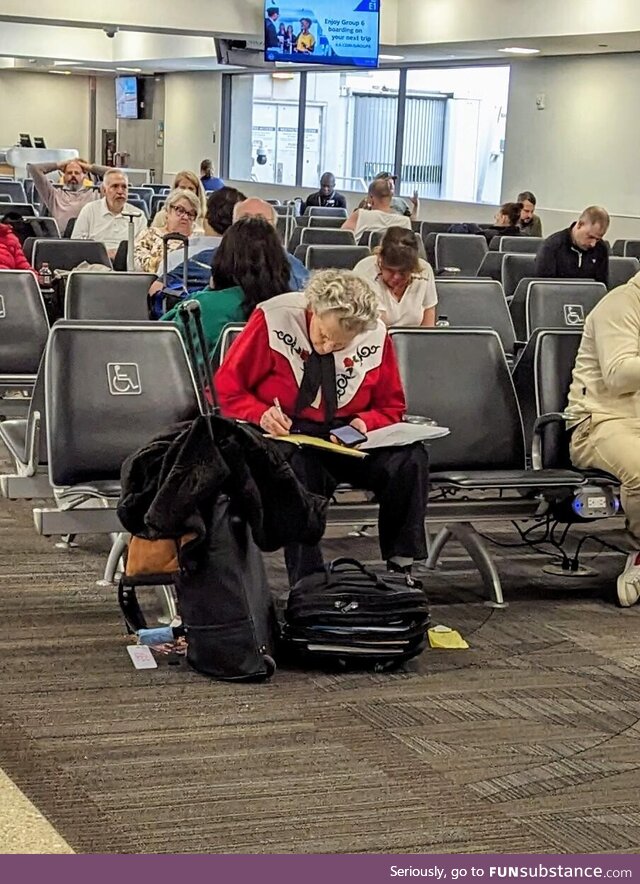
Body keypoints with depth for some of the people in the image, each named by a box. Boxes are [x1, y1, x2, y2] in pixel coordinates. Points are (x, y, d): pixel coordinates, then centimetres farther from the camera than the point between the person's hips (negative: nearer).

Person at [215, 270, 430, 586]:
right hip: (286, 434, -3)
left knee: (411, 459, -24)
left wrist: (365, 422, -12)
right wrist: (261, 414, -22)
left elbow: (391, 406, 11)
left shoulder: (375, 335, -2)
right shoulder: (273, 320, -11)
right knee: (296, 467, -40)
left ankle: (400, 568, -13)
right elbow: (225, 388, -3)